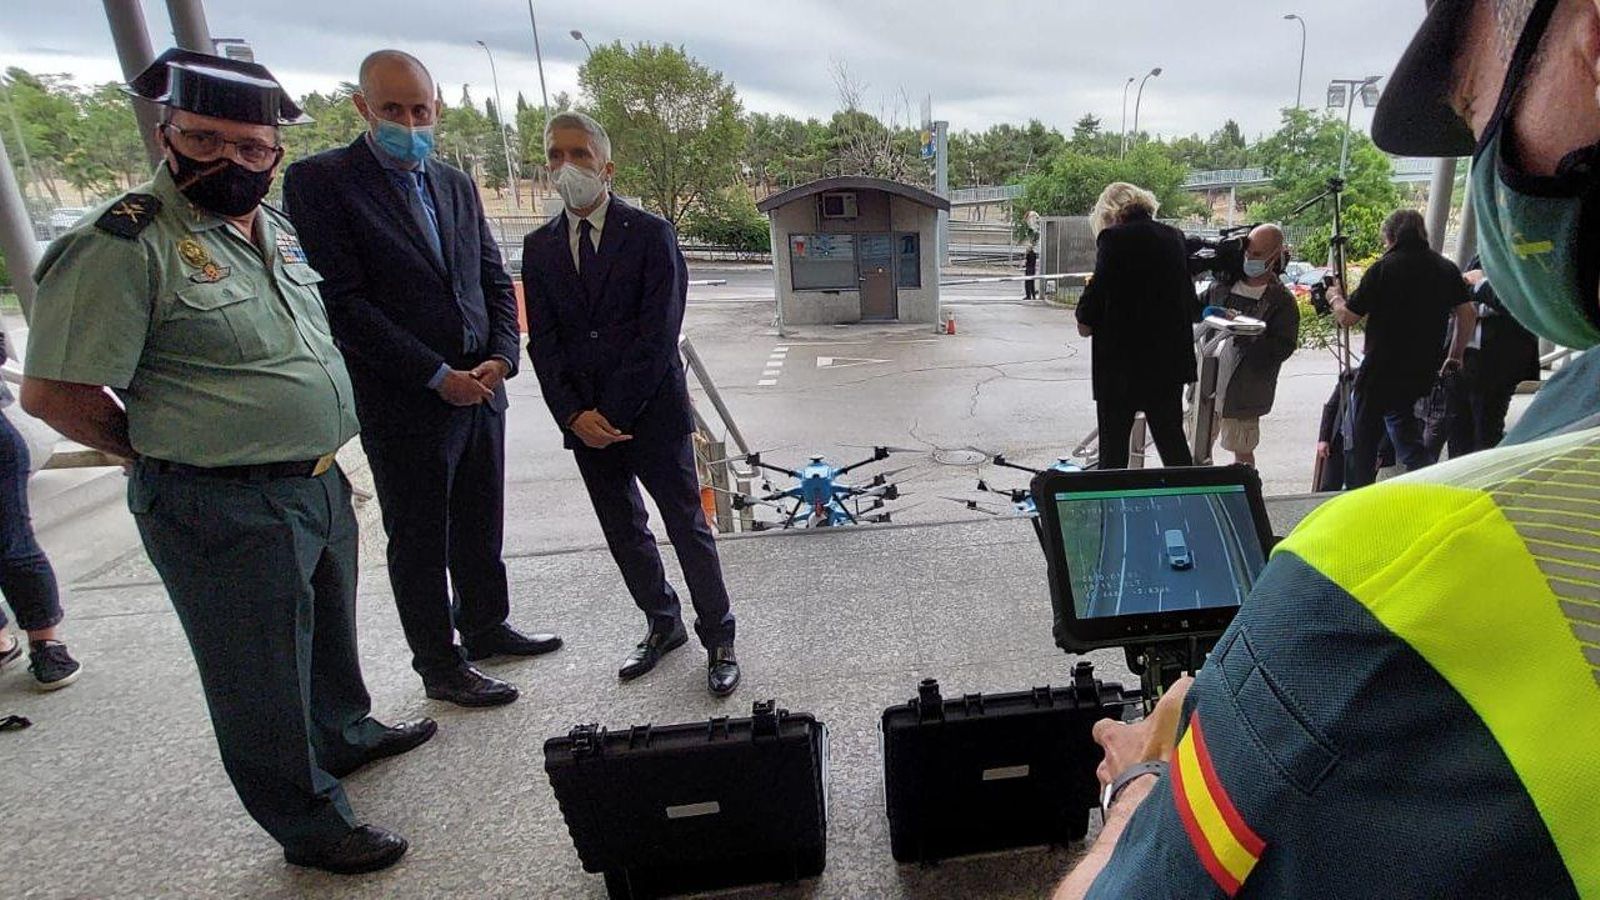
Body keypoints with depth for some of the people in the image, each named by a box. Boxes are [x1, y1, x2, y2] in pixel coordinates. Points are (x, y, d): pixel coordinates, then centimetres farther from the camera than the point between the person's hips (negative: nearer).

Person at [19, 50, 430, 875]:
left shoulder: (276, 228, 7)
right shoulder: (124, 244, -17)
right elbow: (53, 393, -16)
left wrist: (318, 456, 12)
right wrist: (170, 455, -4)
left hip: (320, 486, 8)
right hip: (224, 513, -7)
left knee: (329, 637, 27)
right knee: (263, 686, 10)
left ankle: (345, 733, 51)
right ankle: (309, 824, 29)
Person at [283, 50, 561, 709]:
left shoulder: (456, 185, 12)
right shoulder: (320, 180, -7)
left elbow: (495, 281, 13)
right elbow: (342, 302, -14)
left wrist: (501, 358, -4)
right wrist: (438, 376, -17)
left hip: (479, 390, 6)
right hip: (404, 404, -5)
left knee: (480, 529, 18)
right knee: (419, 543, 8)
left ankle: (485, 626, 37)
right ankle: (440, 667, 24)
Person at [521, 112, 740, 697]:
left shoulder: (651, 234, -5)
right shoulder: (539, 247, 9)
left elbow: (659, 336, -12)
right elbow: (542, 342, 4)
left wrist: (613, 414, -15)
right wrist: (575, 416, -10)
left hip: (653, 414, -5)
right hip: (584, 423, 5)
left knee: (688, 529, 3)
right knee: (624, 534, 15)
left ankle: (719, 642, 17)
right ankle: (663, 626, 34)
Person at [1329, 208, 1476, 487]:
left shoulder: (1383, 268, -10)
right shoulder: (1447, 268, 6)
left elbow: (1347, 318, -9)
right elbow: (1466, 313, 7)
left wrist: (1335, 297, 12)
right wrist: (1455, 357, 17)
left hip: (1380, 369, -5)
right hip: (1423, 372, 5)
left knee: (1362, 442, 8)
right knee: (1408, 442, 16)